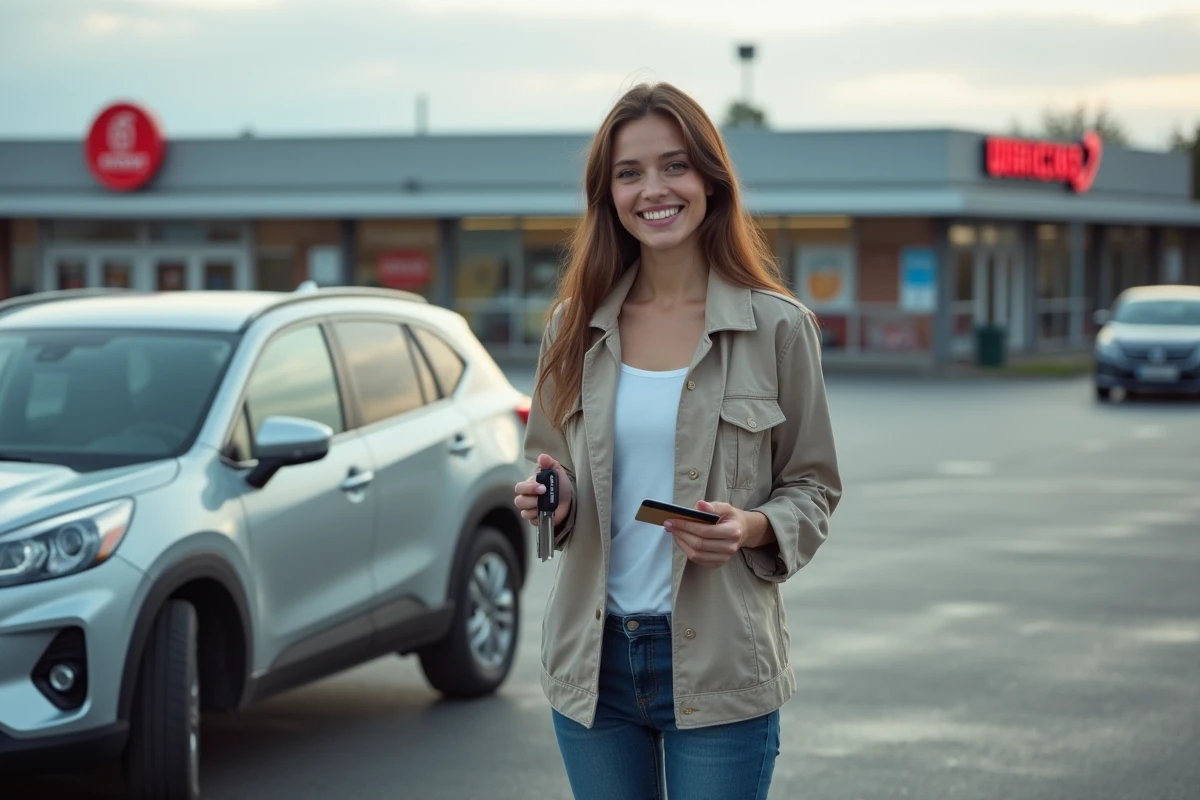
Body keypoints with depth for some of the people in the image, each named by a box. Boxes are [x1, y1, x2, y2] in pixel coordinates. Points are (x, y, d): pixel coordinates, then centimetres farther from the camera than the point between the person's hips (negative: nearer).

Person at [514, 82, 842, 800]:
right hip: (593, 660, 3)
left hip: (719, 667, -3)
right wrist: (553, 501, -7)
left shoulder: (778, 326, -4)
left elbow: (814, 488, 2)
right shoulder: (576, 325, 5)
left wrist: (753, 529, -17)